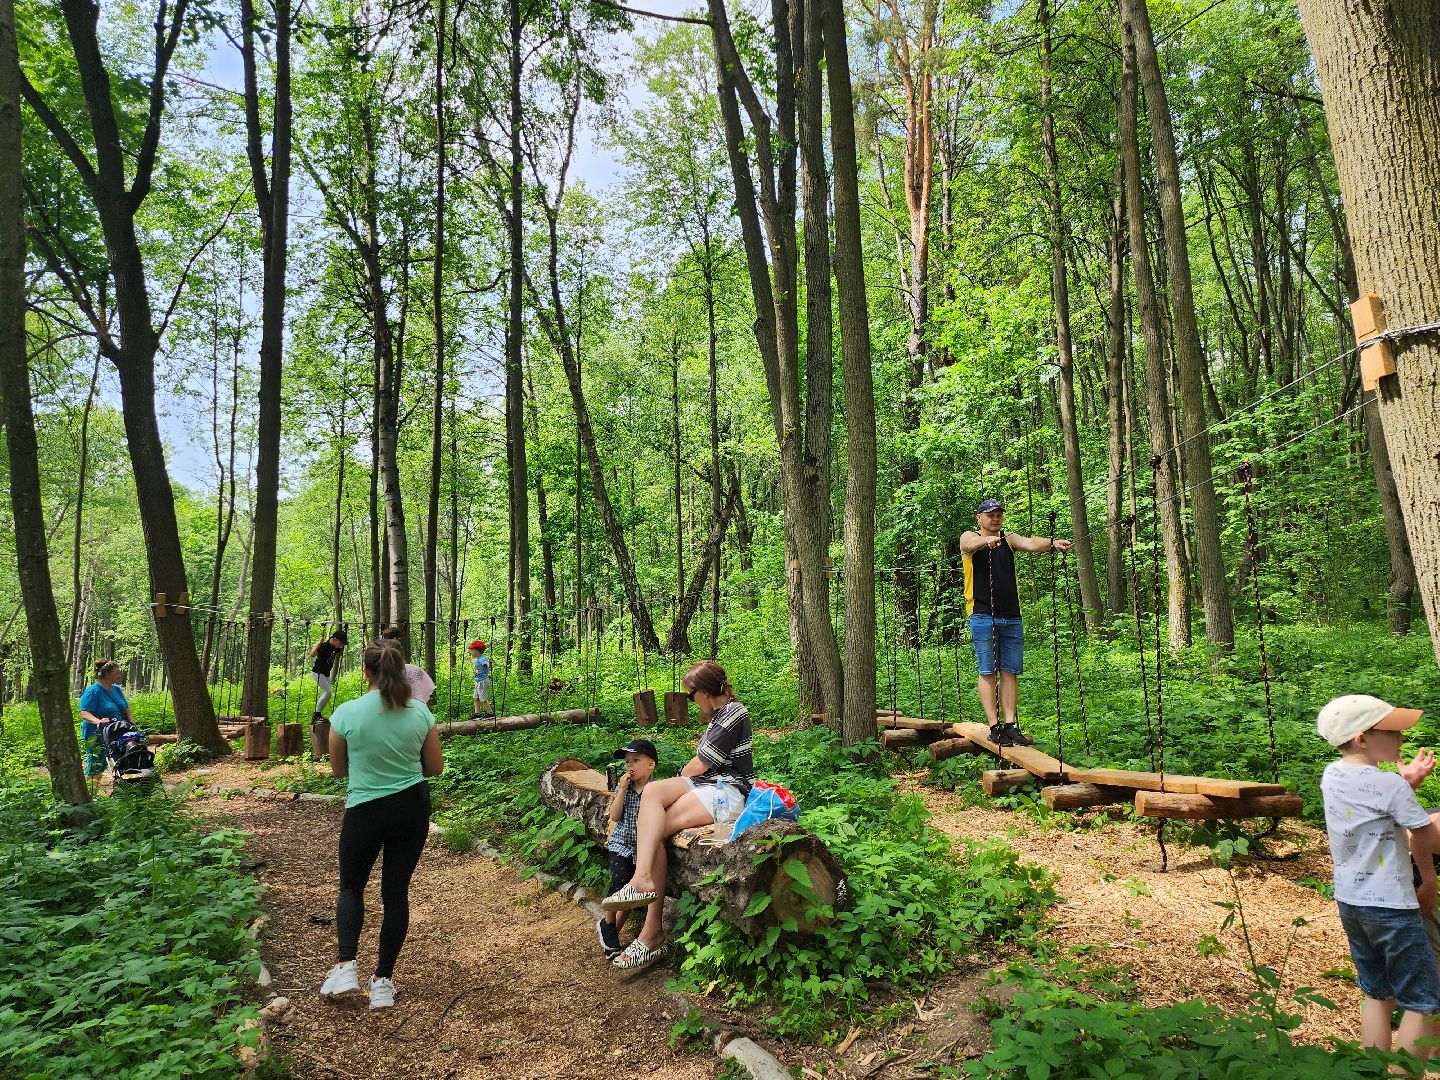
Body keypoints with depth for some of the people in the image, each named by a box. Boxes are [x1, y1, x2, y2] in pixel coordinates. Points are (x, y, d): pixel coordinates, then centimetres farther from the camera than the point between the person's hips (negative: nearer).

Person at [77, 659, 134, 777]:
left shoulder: (116, 689, 12)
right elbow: (84, 713, -18)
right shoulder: (93, 691, -10)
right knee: (94, 770, -8)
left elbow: (126, 709, 16)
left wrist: (132, 724, -1)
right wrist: (98, 721, -36)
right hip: (96, 736, -7)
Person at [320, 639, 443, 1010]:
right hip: (413, 808, 2)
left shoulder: (346, 714, -13)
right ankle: (383, 980, 19)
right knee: (396, 892, 13)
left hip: (365, 811, -2)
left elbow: (338, 769, 2)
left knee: (351, 887, 21)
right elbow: (435, 768, 3)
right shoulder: (421, 713, -7)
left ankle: (345, 966, 5)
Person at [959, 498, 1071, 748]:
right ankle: (994, 727, -2)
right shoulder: (969, 537, 4)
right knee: (987, 671, -3)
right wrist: (987, 540, -44)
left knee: (1010, 671, 4)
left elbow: (1029, 543, -6)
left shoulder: (1009, 539, 14)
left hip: (1012, 617, 4)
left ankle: (1011, 725, 6)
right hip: (983, 617, -4)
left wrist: (1052, 542, -27)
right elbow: (972, 543, -21)